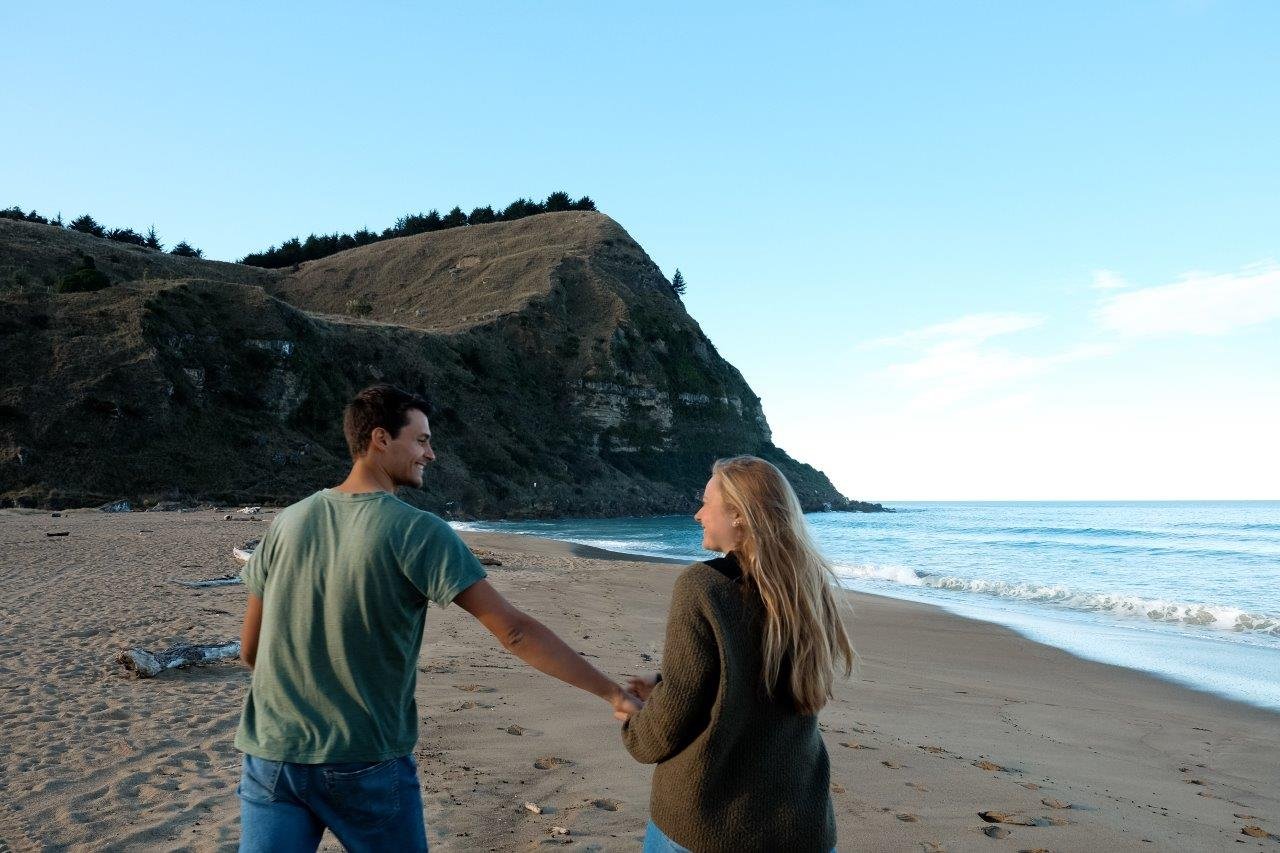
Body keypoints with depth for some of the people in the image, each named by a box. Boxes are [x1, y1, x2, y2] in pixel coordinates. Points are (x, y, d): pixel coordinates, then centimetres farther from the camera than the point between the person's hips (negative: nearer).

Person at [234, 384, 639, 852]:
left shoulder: (289, 520, 0)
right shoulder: (417, 531, -14)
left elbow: (250, 650, 7)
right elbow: (513, 630, -20)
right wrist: (612, 691, -16)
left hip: (271, 759, 3)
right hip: (367, 764, -3)